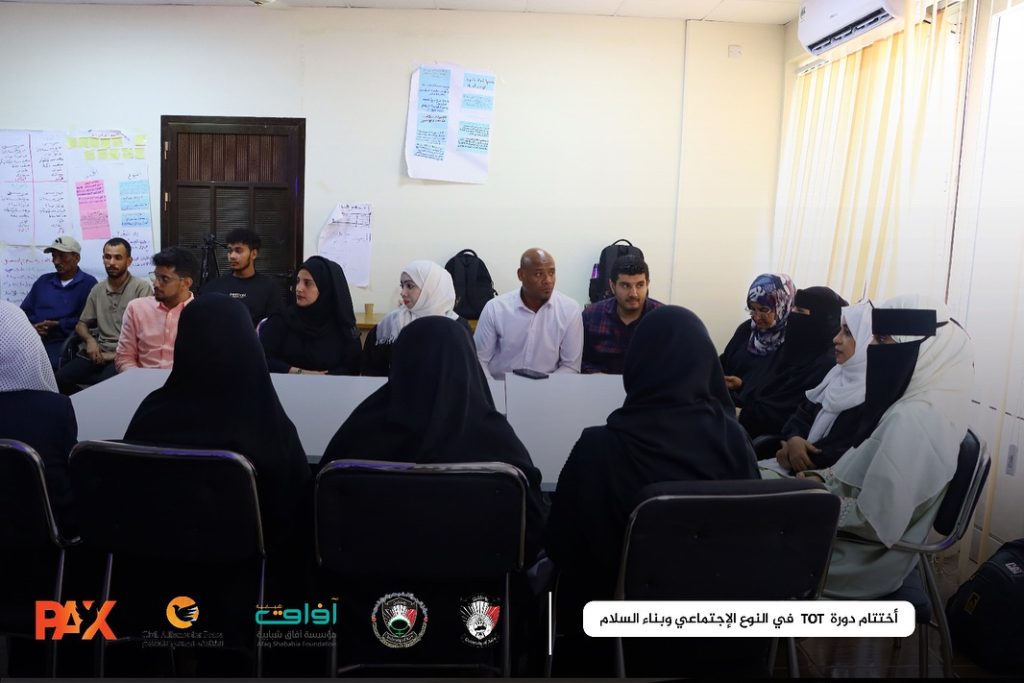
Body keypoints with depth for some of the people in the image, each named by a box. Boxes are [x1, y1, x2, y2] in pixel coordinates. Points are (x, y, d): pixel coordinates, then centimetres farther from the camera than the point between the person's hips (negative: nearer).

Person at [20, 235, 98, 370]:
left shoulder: (88, 283, 4)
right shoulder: (43, 281, 22)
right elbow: (24, 311, 18)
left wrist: (58, 325, -9)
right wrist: (31, 326, -3)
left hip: (63, 342, -5)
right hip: (32, 338, 5)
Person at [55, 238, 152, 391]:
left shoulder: (142, 288, -5)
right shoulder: (97, 290, 15)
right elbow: (82, 324, 20)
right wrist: (90, 340, -3)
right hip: (99, 351, 5)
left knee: (106, 382, -33)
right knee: (61, 377, -17)